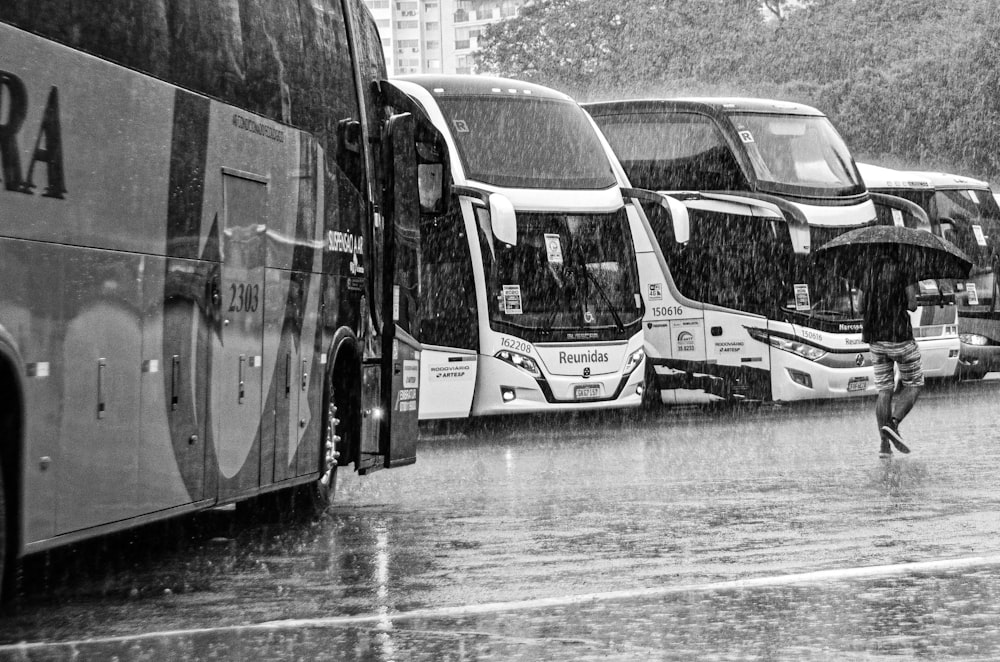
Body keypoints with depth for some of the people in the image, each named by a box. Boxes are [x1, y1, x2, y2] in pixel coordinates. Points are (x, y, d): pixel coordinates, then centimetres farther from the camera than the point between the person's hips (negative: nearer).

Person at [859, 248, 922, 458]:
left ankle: (884, 444, 2)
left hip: (876, 338, 5)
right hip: (900, 336, -5)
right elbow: (912, 305, -11)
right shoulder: (905, 269, -7)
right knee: (913, 384, 10)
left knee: (884, 390, 9)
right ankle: (893, 424, -11)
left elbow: (862, 308, 12)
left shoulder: (872, 270, 10)